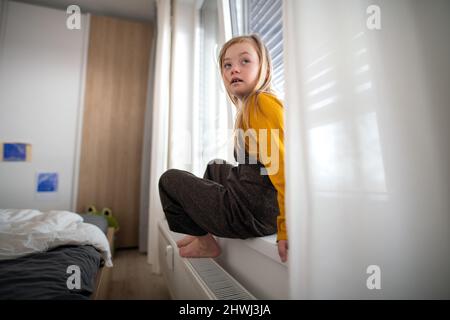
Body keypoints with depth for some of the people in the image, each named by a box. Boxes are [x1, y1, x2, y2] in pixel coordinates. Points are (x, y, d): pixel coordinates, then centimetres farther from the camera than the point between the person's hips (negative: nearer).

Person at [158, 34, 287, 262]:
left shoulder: (262, 101, -15)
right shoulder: (248, 106, 13)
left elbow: (282, 162, -26)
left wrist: (285, 228, -29)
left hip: (252, 211, -9)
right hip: (254, 199, 9)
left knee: (169, 179, 5)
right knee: (214, 167, 34)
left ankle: (205, 243, 18)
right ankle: (203, 232, 35)